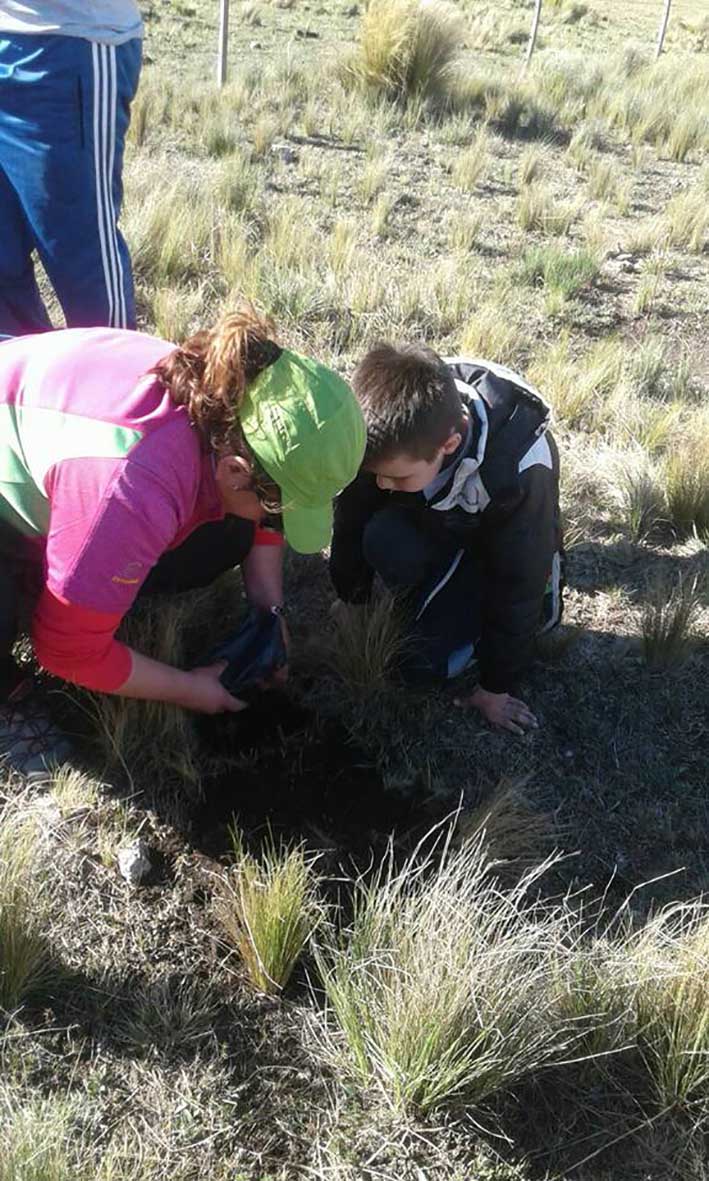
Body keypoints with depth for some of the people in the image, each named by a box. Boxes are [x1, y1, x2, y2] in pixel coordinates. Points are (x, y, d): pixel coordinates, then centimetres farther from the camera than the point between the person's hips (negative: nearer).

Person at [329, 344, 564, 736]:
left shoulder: (519, 472, -42)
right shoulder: (391, 433, -32)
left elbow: (518, 587, -29)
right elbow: (353, 519, -14)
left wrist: (495, 687, -17)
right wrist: (352, 601, -2)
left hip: (496, 541, -3)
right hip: (431, 516, 3)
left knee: (425, 662, -15)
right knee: (383, 543, -31)